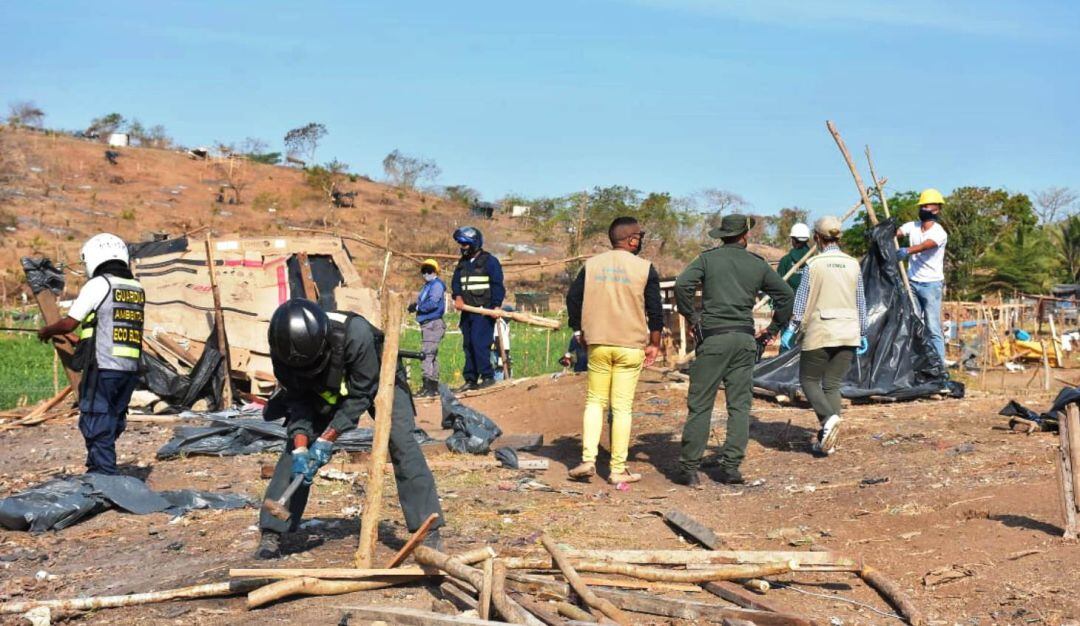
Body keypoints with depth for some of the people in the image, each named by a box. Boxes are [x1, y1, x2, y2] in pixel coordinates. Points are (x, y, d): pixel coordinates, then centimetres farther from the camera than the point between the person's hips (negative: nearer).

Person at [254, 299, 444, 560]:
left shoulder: (354, 332, -42)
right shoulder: (283, 350, -29)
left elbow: (361, 394, -31)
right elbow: (298, 400, -18)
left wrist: (328, 438, -32)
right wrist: (300, 447, -32)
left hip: (376, 380, -3)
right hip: (324, 390, 3)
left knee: (402, 442, -20)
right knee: (294, 449, -11)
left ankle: (428, 530, -15)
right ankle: (271, 534, -4)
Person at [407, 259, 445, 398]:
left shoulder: (437, 285, -9)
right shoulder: (427, 286, 21)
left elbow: (433, 303, -21)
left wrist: (417, 307, -13)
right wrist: (415, 306, 1)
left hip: (433, 324, -11)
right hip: (427, 324, 11)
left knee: (427, 354, -16)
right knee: (432, 355, 15)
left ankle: (428, 387, -20)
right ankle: (434, 387, 22)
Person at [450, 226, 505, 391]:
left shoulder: (489, 261, -4)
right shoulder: (463, 263, 17)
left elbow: (497, 285, -9)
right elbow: (456, 282, 10)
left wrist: (497, 305, -19)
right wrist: (458, 297, -10)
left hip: (484, 311, -8)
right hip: (467, 310, 8)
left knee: (479, 342, -17)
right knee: (468, 345, 7)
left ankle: (487, 376, -11)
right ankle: (471, 380, 12)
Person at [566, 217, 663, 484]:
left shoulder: (591, 265, 5)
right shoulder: (644, 268, -3)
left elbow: (572, 299, 6)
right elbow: (655, 310, -3)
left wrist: (579, 332, 17)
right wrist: (654, 344, 7)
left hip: (598, 345, 2)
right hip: (631, 347, -2)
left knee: (595, 401, 14)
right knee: (622, 407, 2)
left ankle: (588, 459, 1)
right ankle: (618, 470, 4)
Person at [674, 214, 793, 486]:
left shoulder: (708, 258, 2)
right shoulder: (758, 264, 10)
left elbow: (682, 284, -13)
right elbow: (785, 294, 14)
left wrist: (691, 316, 0)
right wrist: (772, 329, 19)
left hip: (714, 337, -2)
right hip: (746, 339, 2)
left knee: (700, 405, -1)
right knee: (740, 405, 7)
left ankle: (689, 468, -1)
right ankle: (731, 467, 3)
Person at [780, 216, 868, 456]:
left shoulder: (813, 264, -6)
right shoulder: (853, 265, 6)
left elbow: (801, 301, -7)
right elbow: (861, 304, 10)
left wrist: (790, 330, -1)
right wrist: (862, 335, 18)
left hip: (819, 332, -4)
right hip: (848, 333, 4)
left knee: (809, 380, 10)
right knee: (833, 385, 9)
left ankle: (828, 418, -16)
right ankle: (827, 441, 3)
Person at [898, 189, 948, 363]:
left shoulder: (939, 233, -12)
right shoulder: (912, 226, 6)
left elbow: (926, 245, -31)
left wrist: (908, 251, -50)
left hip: (931, 284, -5)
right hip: (912, 283, 5)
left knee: (933, 327, -6)